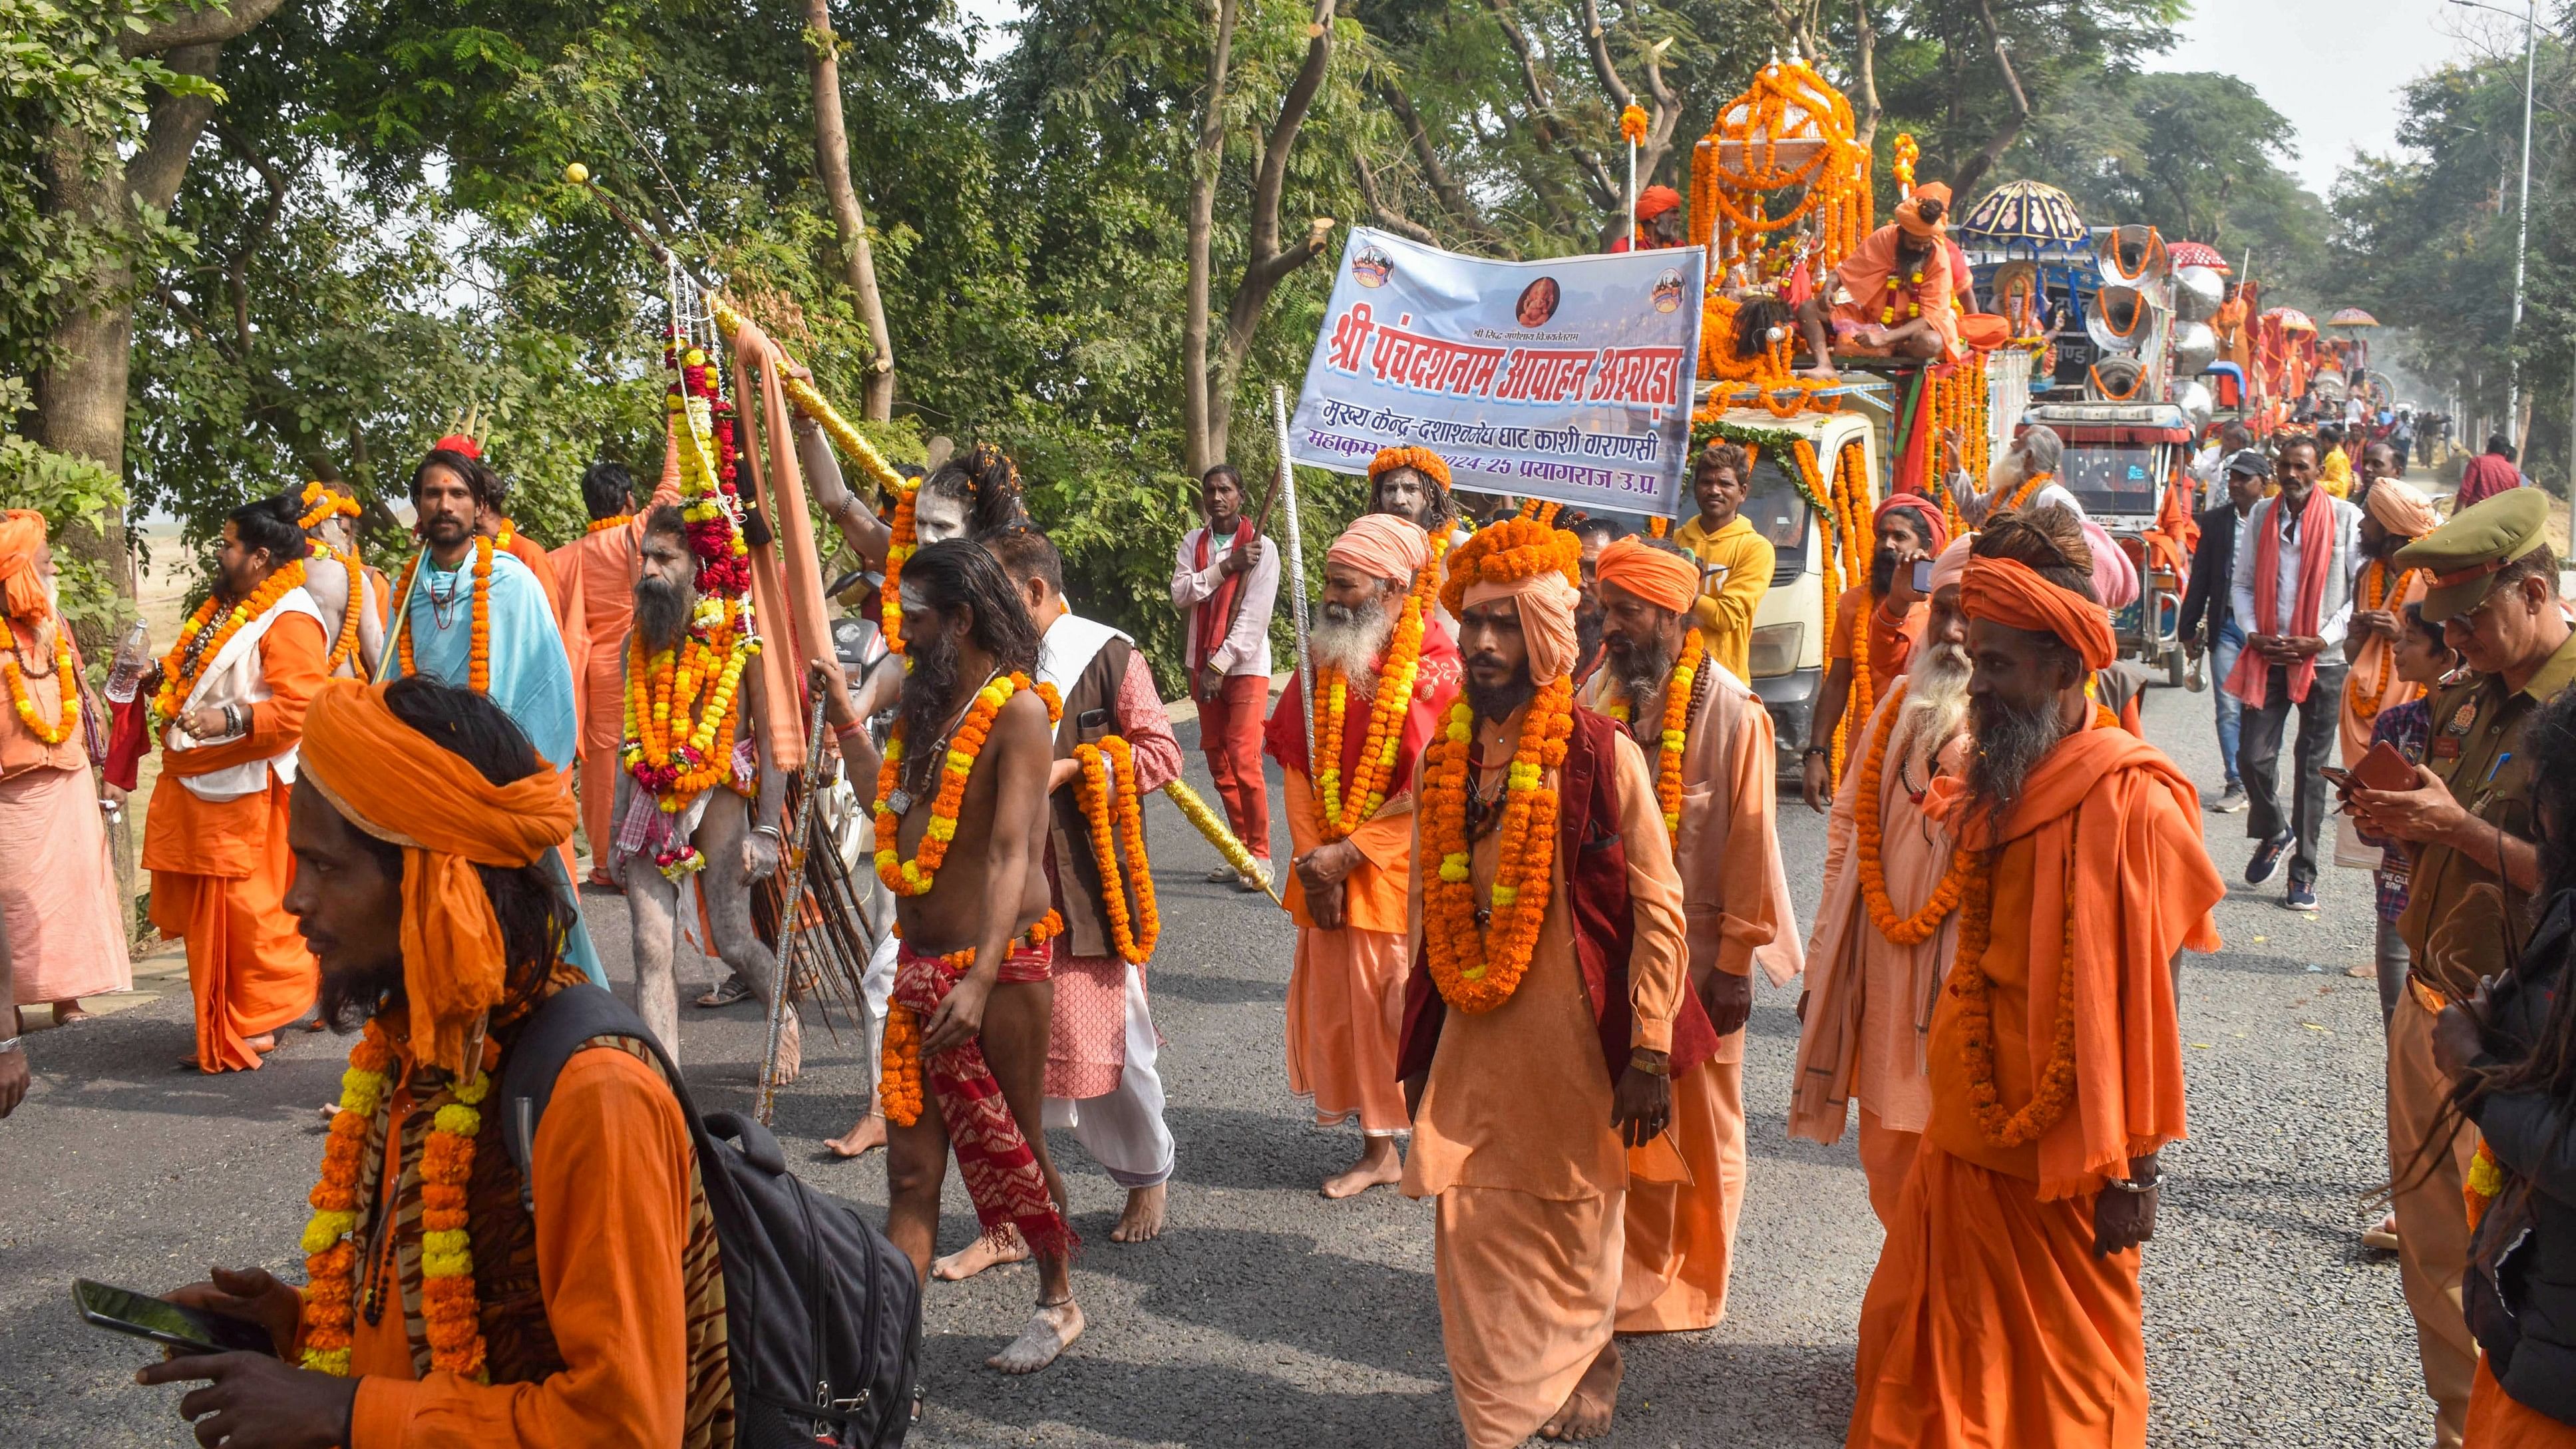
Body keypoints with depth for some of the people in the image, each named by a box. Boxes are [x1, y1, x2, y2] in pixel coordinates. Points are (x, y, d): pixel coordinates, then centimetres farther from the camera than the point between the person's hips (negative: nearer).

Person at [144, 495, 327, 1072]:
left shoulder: (289, 621, -14)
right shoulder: (227, 609, 17)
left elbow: (300, 708, -24)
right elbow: (196, 678, 28)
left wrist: (232, 720, -33)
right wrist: (157, 678, 10)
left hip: (247, 792, -10)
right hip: (200, 787, 10)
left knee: (247, 912, -3)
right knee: (207, 911, 13)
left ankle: (255, 1024, 8)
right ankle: (223, 1021, 24)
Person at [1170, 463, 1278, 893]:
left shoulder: (1262, 547, -6)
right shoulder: (1193, 542, 9)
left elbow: (1254, 617, -12)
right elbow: (1180, 594, -6)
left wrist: (1220, 665, -16)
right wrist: (1226, 565, -16)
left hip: (1246, 665, -5)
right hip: (1203, 664, 5)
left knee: (1244, 761, -13)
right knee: (1218, 761, 7)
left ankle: (1260, 855, -4)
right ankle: (1243, 852, 16)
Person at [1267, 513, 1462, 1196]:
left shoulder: (1435, 667, -13)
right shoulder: (1323, 659, 5)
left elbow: (1430, 793, -16)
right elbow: (1295, 765, 5)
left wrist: (1348, 854, -16)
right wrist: (1313, 861, -5)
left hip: (1405, 875, -6)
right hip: (1329, 874, 6)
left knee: (1410, 1010, 0)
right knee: (1340, 1004, 9)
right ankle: (1376, 1150, 23)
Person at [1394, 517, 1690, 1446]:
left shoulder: (1603, 758, -11)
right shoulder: (1443, 761, 4)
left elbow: (1659, 911, -10)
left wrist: (1649, 1055, -13)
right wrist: (1419, 1049, 14)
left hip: (1572, 1042, -4)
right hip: (1472, 1044, 4)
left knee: (1573, 1224, 13)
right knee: (1473, 1231, 6)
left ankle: (1587, 1367, 41)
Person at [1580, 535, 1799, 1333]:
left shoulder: (1732, 712, -12)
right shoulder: (1599, 700, 2)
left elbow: (1751, 842, -12)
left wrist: (1736, 962, -13)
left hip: (1700, 956, -4)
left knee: (1704, 1129, 10)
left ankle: (1694, 1285, 25)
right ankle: (1639, 1275, 28)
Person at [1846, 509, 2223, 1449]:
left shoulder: (2129, 802, -15)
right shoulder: (1994, 787, 8)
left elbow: (2147, 1006, -15)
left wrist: (2135, 1171, -14)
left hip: (2065, 1158, -7)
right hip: (1967, 1135, 7)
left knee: (2067, 1370, 9)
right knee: (1932, 1360, 14)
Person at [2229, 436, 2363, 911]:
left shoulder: (2346, 518, -4)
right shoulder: (2262, 515, 6)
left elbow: (2361, 592, -3)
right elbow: (2242, 584, 12)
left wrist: (2322, 640, -12)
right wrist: (2253, 633, -3)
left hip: (2322, 661, -2)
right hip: (2268, 657, 2)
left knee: (2312, 766, 5)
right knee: (2253, 757, -4)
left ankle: (2303, 872, 15)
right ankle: (2272, 831, 27)